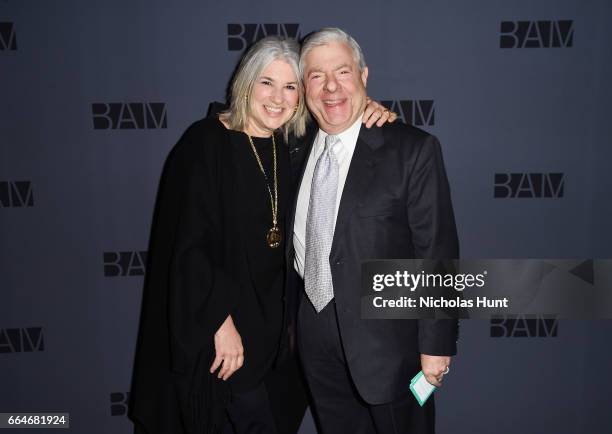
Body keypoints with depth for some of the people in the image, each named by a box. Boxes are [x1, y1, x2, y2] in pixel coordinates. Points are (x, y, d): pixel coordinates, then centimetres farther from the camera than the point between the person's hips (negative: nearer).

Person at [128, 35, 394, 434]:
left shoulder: (291, 150, 3)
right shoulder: (206, 142, -13)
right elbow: (189, 242, -17)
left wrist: (371, 117, -6)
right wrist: (221, 321, -18)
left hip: (272, 324, 6)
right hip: (214, 327, -5)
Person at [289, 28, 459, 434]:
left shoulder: (413, 149, -12)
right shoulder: (298, 152, 3)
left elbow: (438, 252, -13)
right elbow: (297, 246, 9)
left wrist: (436, 344, -12)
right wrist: (293, 319, 10)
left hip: (388, 339, -4)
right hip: (317, 338, 5)